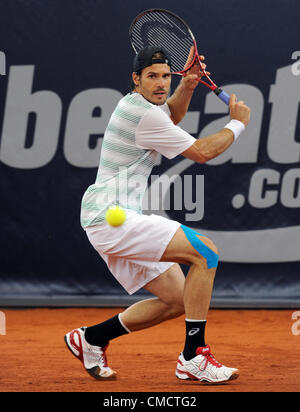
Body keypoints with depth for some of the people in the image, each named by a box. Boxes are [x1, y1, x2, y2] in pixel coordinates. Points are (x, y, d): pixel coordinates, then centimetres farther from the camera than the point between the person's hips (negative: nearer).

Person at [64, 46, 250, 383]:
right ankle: (193, 358, -19)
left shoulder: (135, 103, 15)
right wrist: (237, 124, 6)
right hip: (111, 217, -11)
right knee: (205, 251, -21)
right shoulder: (144, 115, -15)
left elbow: (170, 117, 38)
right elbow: (201, 152, -10)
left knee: (178, 299, 9)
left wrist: (187, 86, 18)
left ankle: (90, 339, 21)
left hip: (118, 221, 11)